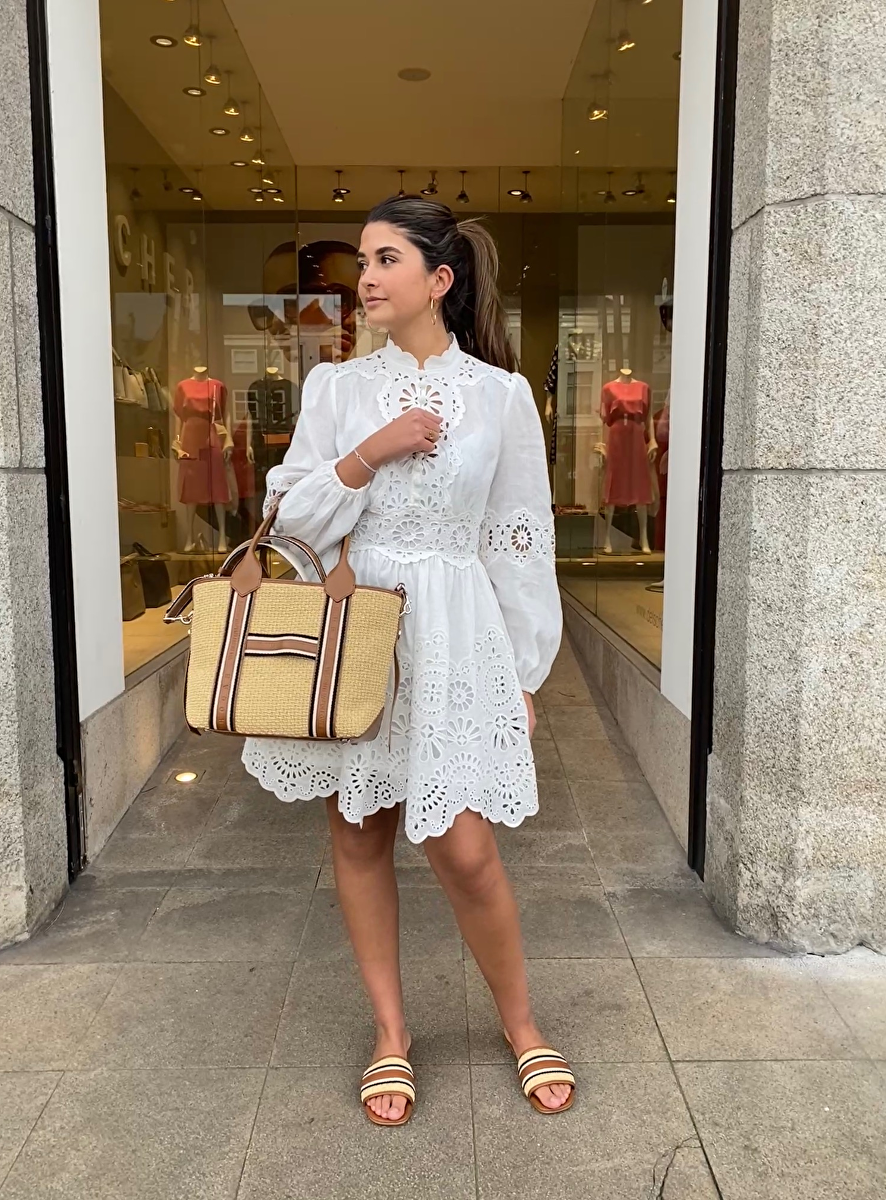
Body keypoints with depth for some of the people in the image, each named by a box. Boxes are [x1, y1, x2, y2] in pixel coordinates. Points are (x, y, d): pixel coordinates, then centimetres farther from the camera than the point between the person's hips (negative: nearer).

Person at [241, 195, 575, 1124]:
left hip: (453, 634, -2)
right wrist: (370, 451, -11)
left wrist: (525, 675, 2)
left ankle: (518, 1021, 25)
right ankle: (390, 1031, 30)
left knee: (463, 850, -4)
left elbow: (523, 543, 3)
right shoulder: (336, 386, 7)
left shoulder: (501, 394, 2)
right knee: (358, 835, 9)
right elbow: (292, 519, 3)